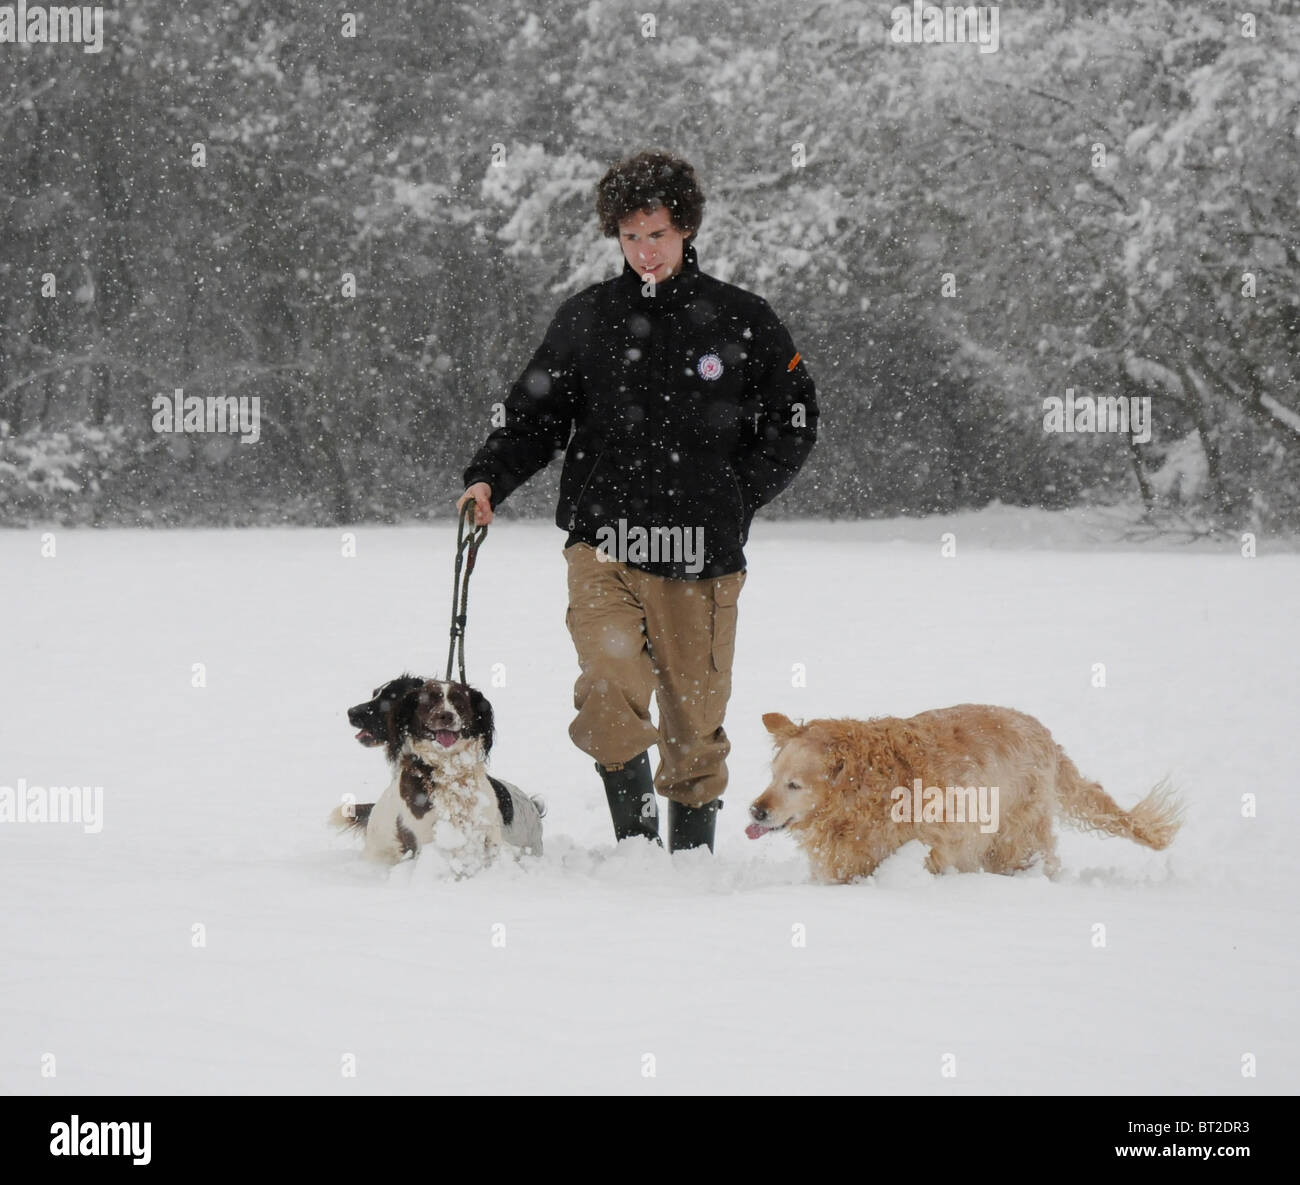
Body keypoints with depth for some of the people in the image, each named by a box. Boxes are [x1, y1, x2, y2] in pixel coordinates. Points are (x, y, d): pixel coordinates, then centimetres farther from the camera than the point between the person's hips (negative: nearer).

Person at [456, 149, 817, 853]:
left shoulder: (742, 321, 6)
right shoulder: (586, 319, 8)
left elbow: (793, 425, 11)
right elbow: (535, 415, 13)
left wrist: (734, 502, 0)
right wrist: (488, 479, -5)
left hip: (701, 559, 0)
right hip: (604, 549, 0)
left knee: (694, 724, 6)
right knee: (611, 696, -20)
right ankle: (635, 842, -3)